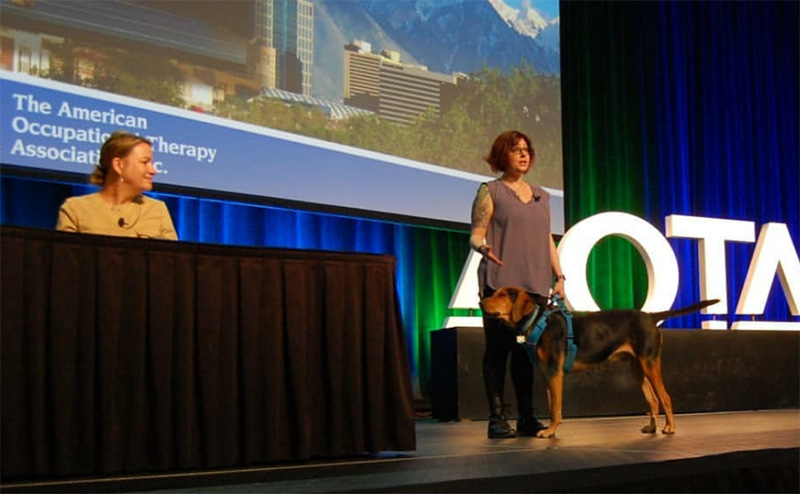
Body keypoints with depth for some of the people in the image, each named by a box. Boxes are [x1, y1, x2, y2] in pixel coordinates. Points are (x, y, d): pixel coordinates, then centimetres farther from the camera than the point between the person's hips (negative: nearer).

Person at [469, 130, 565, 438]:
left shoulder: (541, 196, 20)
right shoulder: (490, 191, 4)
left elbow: (548, 240, 21)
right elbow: (476, 235, -3)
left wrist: (559, 276, 12)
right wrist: (483, 248, -26)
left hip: (535, 285, 5)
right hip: (500, 283, -5)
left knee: (527, 350, 5)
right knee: (498, 348, -5)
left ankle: (526, 418, 10)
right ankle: (497, 419, -1)